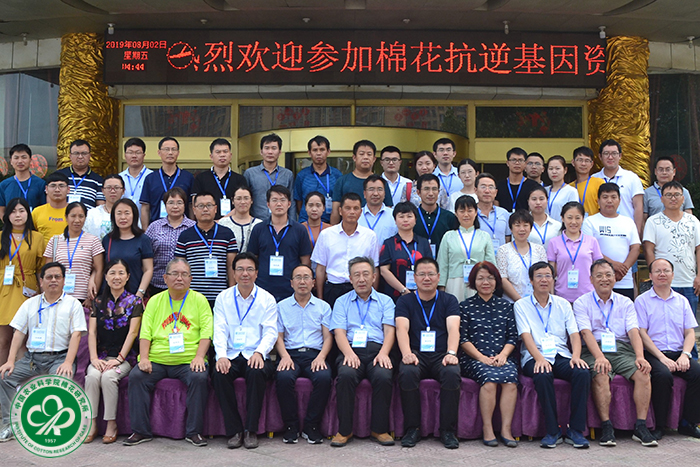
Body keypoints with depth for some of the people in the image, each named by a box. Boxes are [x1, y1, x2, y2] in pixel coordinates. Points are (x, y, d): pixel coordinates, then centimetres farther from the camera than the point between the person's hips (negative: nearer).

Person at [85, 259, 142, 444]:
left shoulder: (134, 302, 3)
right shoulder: (99, 302, 12)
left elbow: (132, 333, -5)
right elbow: (92, 332, 6)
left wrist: (119, 358, -15)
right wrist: (94, 358, -9)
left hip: (125, 357, -3)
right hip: (101, 356, 3)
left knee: (108, 376, -30)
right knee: (92, 376, -27)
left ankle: (111, 424, -19)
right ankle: (91, 423, -19)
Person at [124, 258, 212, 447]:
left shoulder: (199, 299, 10)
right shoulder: (155, 301, 15)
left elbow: (206, 331, 2)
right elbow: (145, 332, 9)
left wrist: (199, 356, -12)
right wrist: (144, 358, -6)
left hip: (188, 361, -2)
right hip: (156, 360, 2)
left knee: (200, 378, -29)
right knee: (136, 376, -23)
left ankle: (194, 431, -14)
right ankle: (140, 431, -10)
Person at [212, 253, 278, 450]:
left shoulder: (267, 299, 8)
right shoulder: (223, 298, 12)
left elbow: (270, 331, -1)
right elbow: (219, 330, 2)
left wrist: (259, 352, -21)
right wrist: (221, 355, -16)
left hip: (256, 356, -1)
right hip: (230, 356, 1)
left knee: (256, 373, -34)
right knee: (219, 374, -29)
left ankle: (251, 430, -20)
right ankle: (234, 431, -18)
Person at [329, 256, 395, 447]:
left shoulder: (385, 301, 19)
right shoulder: (342, 302, 19)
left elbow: (389, 331, 7)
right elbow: (339, 332, 6)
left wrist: (383, 353, -13)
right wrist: (349, 353, -14)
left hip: (377, 350, 0)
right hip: (351, 350, 0)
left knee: (383, 376, -32)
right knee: (346, 375, -33)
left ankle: (380, 429, -16)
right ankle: (344, 430, -19)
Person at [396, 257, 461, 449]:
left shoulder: (449, 300, 13)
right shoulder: (405, 301, 13)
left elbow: (453, 328, -4)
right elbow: (402, 328, -5)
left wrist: (451, 353, -24)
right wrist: (407, 353, -25)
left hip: (442, 355, 0)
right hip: (416, 354, 0)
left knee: (452, 374, -32)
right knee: (407, 373, -33)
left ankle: (448, 430, -16)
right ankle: (412, 429, -17)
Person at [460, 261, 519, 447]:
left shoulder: (506, 306, 18)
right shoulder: (466, 306, 10)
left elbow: (513, 337, 13)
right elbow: (462, 339, 2)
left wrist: (502, 355, -6)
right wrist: (482, 357, -10)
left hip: (502, 357, 2)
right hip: (474, 358, -2)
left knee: (510, 377, -30)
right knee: (489, 377, -33)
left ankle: (506, 429, -26)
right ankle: (487, 429, -24)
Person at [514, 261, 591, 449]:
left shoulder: (563, 304, 18)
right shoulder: (521, 305, 8)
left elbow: (574, 334, 8)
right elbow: (526, 335, -5)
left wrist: (576, 356, -14)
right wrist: (539, 358, -23)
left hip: (561, 355, 3)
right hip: (534, 358, -3)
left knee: (583, 372, -29)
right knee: (542, 375, -36)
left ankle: (575, 430, -18)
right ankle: (552, 431, -22)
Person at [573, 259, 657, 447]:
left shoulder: (625, 303, 17)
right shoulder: (582, 303, 7)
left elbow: (633, 331, 3)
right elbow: (586, 332, -7)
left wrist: (640, 357, -16)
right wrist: (600, 357, -24)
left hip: (622, 348, 3)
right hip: (595, 350, -3)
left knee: (643, 373, -25)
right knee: (601, 375, -33)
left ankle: (641, 426, -19)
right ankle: (606, 426, -26)